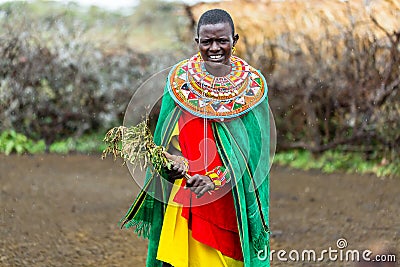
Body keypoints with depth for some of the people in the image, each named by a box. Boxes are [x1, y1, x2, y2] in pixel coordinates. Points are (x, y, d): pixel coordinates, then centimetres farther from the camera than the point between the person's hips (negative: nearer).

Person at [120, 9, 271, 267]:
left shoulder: (252, 86, -3)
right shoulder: (180, 79, 0)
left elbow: (252, 147, -7)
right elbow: (169, 137, 4)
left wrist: (214, 178, -18)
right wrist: (173, 162, -17)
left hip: (233, 197, -1)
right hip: (186, 196, 1)